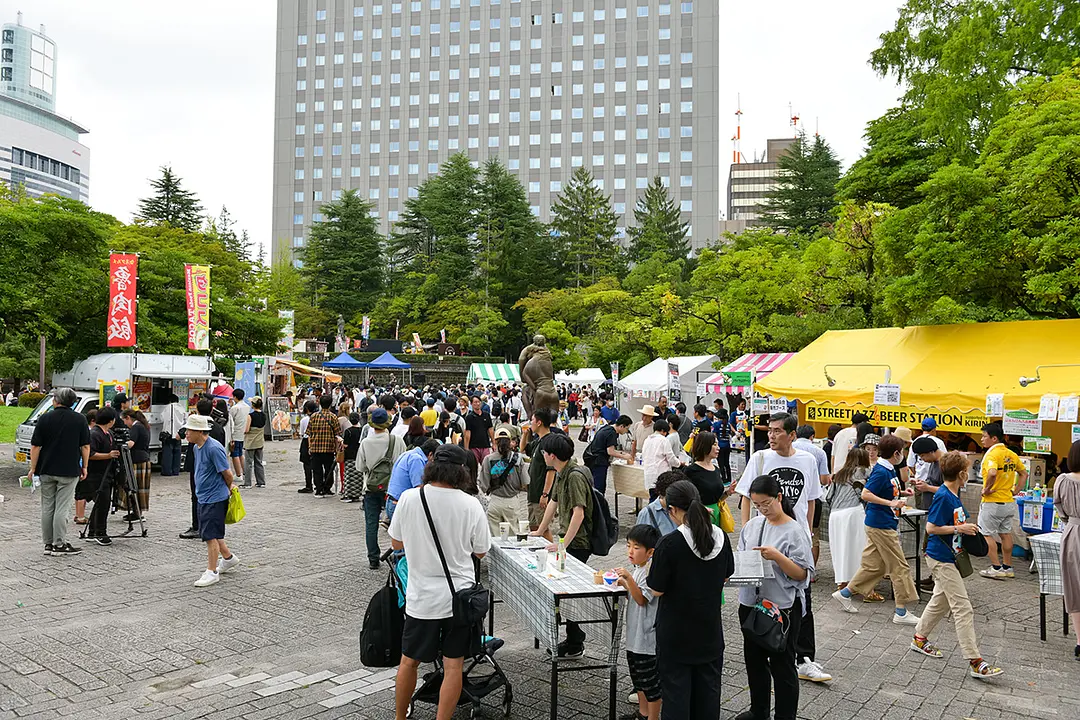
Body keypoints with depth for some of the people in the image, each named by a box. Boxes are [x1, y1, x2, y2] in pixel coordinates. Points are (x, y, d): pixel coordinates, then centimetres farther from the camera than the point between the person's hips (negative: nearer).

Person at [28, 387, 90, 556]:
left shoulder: (44, 419, -1)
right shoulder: (80, 420, -3)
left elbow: (35, 446, -2)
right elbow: (85, 446, -2)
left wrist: (33, 468, 4)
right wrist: (84, 467, 6)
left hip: (46, 470, 2)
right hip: (69, 471, -2)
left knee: (47, 508, 11)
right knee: (62, 509, 0)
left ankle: (48, 544, 16)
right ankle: (59, 544, 0)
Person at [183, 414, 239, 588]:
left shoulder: (214, 448, -22)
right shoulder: (197, 447, 8)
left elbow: (227, 473, -17)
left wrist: (228, 488, 1)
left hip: (215, 498, -9)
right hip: (203, 497, 9)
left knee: (210, 535, -4)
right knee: (212, 534, 18)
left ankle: (212, 572, 6)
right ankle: (228, 558, 36)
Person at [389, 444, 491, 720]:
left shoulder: (409, 498, -12)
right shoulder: (471, 505, -13)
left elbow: (396, 543, 1)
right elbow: (481, 552, -1)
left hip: (421, 596, 1)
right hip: (459, 595, -1)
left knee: (409, 661, 19)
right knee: (453, 666, 10)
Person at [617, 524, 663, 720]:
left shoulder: (650, 571, -21)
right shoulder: (634, 568, 7)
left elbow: (642, 599, -25)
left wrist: (628, 578, -35)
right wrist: (623, 582, 2)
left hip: (648, 634, -10)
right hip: (634, 632, 10)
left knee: (650, 680, 4)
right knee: (637, 676, 22)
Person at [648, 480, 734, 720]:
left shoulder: (669, 544, -24)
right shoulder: (720, 537, -8)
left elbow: (657, 590, -16)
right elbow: (726, 576, 7)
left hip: (676, 632, -5)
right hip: (710, 629, 5)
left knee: (676, 689, 10)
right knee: (708, 687, 20)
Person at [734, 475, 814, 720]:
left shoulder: (794, 531, -13)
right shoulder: (752, 526, 4)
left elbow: (802, 574, -15)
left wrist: (777, 556, -28)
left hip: (782, 607, -6)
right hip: (750, 604, 6)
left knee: (782, 665, 7)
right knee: (754, 660, 20)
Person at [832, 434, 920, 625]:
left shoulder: (888, 470, 10)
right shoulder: (881, 472, -19)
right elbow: (866, 494, -24)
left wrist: (901, 493, 9)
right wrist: (891, 503, -24)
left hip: (879, 525, 10)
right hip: (881, 525, -10)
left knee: (873, 565, 15)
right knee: (900, 567, -2)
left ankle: (845, 593, 23)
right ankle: (902, 612, 5)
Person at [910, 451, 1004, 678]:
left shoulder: (954, 494, 7)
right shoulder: (943, 497, -20)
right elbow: (931, 528, -21)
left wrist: (966, 526, 5)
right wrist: (960, 529, -19)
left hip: (949, 557, 10)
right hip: (941, 559, -10)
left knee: (941, 601, 21)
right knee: (963, 609, -9)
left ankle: (920, 638, 36)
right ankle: (975, 661, -7)